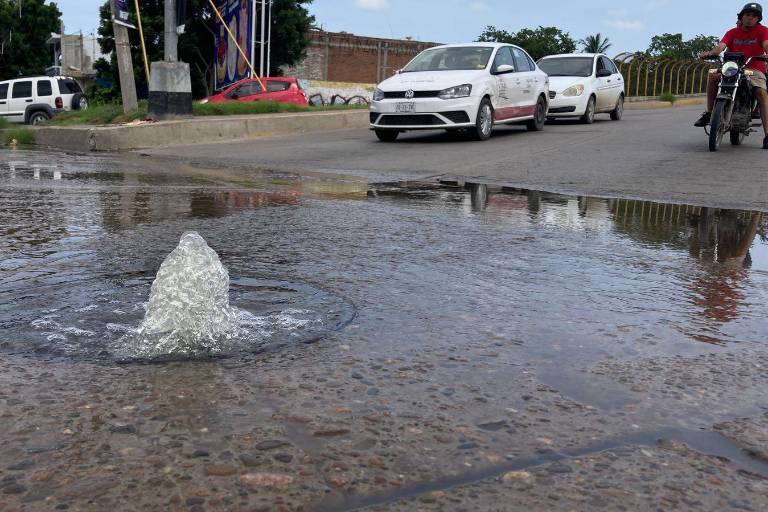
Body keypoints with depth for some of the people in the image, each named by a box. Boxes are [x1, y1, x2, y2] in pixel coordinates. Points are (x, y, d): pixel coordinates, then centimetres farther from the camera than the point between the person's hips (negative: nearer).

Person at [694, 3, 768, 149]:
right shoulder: (732, 33, 8)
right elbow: (721, 46, -10)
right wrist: (710, 53, -34)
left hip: (754, 68, -3)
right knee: (713, 76, -25)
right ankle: (709, 114, -15)